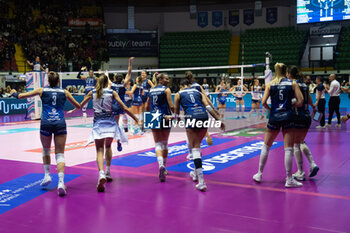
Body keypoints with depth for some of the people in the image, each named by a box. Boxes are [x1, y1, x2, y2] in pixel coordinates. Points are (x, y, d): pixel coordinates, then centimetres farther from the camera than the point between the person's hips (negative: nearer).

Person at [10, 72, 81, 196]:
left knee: (46, 150, 26)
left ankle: (47, 175, 20)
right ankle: (61, 182, -16)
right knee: (60, 154, 0)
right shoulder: (64, 92, 10)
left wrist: (14, 93, 35)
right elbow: (78, 106, 19)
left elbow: (21, 96, 13)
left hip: (46, 124, 0)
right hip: (60, 124, 0)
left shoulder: (42, 90, 8)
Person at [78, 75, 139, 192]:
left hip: (98, 123, 0)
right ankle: (108, 172, 23)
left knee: (99, 150, -2)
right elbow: (124, 108, -2)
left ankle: (102, 174, -25)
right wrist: (136, 119, 6)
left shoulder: (92, 93, 5)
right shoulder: (112, 92, 2)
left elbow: (80, 105, 14)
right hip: (110, 123, 0)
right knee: (108, 146, 23)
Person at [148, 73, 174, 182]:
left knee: (158, 144, 1)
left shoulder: (151, 90, 11)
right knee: (164, 144, 13)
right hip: (165, 118, -3)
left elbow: (148, 106, 19)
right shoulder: (166, 90, -4)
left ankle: (161, 165, -24)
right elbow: (171, 106, -14)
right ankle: (164, 167, 21)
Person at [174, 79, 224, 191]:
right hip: (203, 116, 4)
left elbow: (176, 112, 22)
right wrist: (219, 121, 10)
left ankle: (201, 182, -14)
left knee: (195, 148, -5)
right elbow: (209, 107, 11)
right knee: (197, 145, 23)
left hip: (191, 117, -4)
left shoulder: (178, 94, 17)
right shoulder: (198, 92, 23)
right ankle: (196, 173, 36)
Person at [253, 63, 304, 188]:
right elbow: (300, 101, -4)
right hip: (287, 117, -1)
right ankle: (289, 179, 4)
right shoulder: (292, 83, 3)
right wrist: (291, 106, 13)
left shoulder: (270, 84, 3)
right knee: (288, 149, 1)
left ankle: (259, 174, 23)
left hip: (274, 118, 1)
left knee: (266, 146, 15)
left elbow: (264, 102, -5)